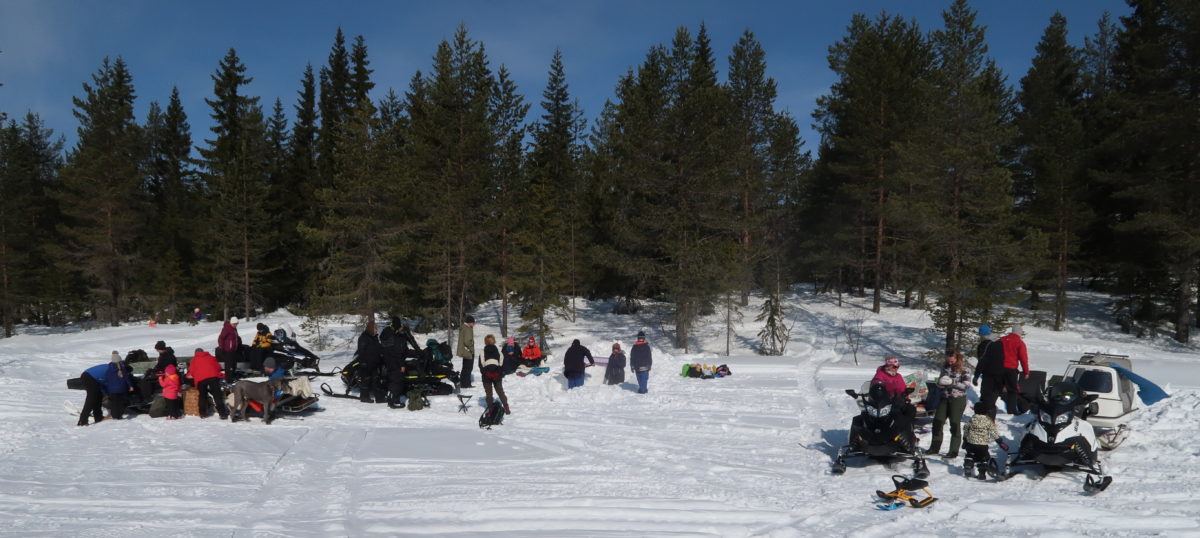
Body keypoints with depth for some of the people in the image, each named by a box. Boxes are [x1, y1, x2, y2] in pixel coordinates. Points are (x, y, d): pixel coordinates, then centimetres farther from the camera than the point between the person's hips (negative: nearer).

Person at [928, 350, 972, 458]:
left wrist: (952, 382, -24)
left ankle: (954, 451, 5)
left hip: (958, 399, -6)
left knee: (955, 424, -3)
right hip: (945, 398, 6)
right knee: (937, 421, 5)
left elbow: (967, 384, -15)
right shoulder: (945, 367, 10)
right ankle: (935, 447, 17)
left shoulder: (964, 369, -8)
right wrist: (940, 384, -1)